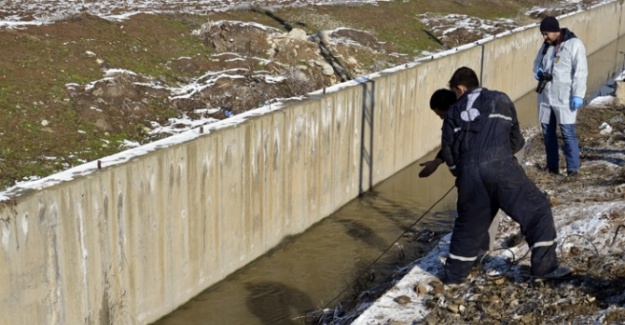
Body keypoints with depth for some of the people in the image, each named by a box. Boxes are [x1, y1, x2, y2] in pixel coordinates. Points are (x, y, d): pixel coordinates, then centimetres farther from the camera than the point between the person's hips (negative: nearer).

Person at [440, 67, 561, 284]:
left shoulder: (454, 112, 21)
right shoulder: (501, 100, 20)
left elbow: (448, 151, 19)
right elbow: (516, 140, 24)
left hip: (469, 172, 3)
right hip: (500, 165, -3)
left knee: (469, 223, 19)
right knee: (537, 209, 8)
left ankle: (454, 274, 27)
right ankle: (544, 266, 2)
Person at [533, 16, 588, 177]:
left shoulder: (574, 44, -8)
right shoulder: (546, 45, 11)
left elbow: (580, 72, -12)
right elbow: (537, 63, 24)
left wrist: (578, 95, -18)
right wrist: (538, 73, -1)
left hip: (564, 98, -7)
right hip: (545, 96, 7)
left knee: (568, 133, -7)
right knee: (547, 132, 11)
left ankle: (573, 168, -1)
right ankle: (552, 166, 21)